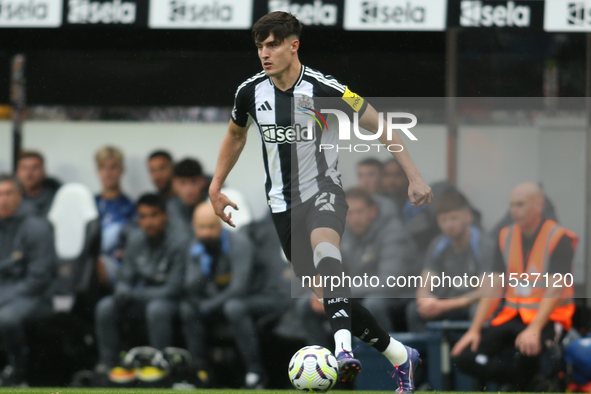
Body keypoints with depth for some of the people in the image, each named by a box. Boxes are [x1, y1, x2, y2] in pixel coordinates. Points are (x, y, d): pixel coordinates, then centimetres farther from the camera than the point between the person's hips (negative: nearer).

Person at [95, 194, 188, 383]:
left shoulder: (179, 244, -18)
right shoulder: (136, 239, 0)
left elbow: (173, 289, -19)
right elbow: (126, 279, 7)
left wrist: (133, 295, -23)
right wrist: (122, 293, -18)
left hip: (170, 301, -6)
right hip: (142, 300, 6)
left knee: (157, 308, -38)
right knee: (105, 307, -17)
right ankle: (107, 363, -11)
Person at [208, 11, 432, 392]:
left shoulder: (324, 89, -16)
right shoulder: (251, 92, -1)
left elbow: (379, 126, -7)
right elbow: (236, 135, 21)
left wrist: (415, 176, -11)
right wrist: (216, 188, 20)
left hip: (323, 190, -5)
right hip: (283, 202, 5)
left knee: (323, 243, -39)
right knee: (326, 293, 2)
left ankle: (343, 347, -55)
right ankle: (399, 355, 20)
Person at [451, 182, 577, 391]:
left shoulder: (559, 238, -9)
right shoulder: (506, 237, 8)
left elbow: (555, 289, -17)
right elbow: (494, 288, 7)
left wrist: (534, 329, -31)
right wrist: (474, 330, -4)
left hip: (548, 318, -6)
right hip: (513, 315, 6)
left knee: (526, 349, -40)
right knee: (463, 356, -14)